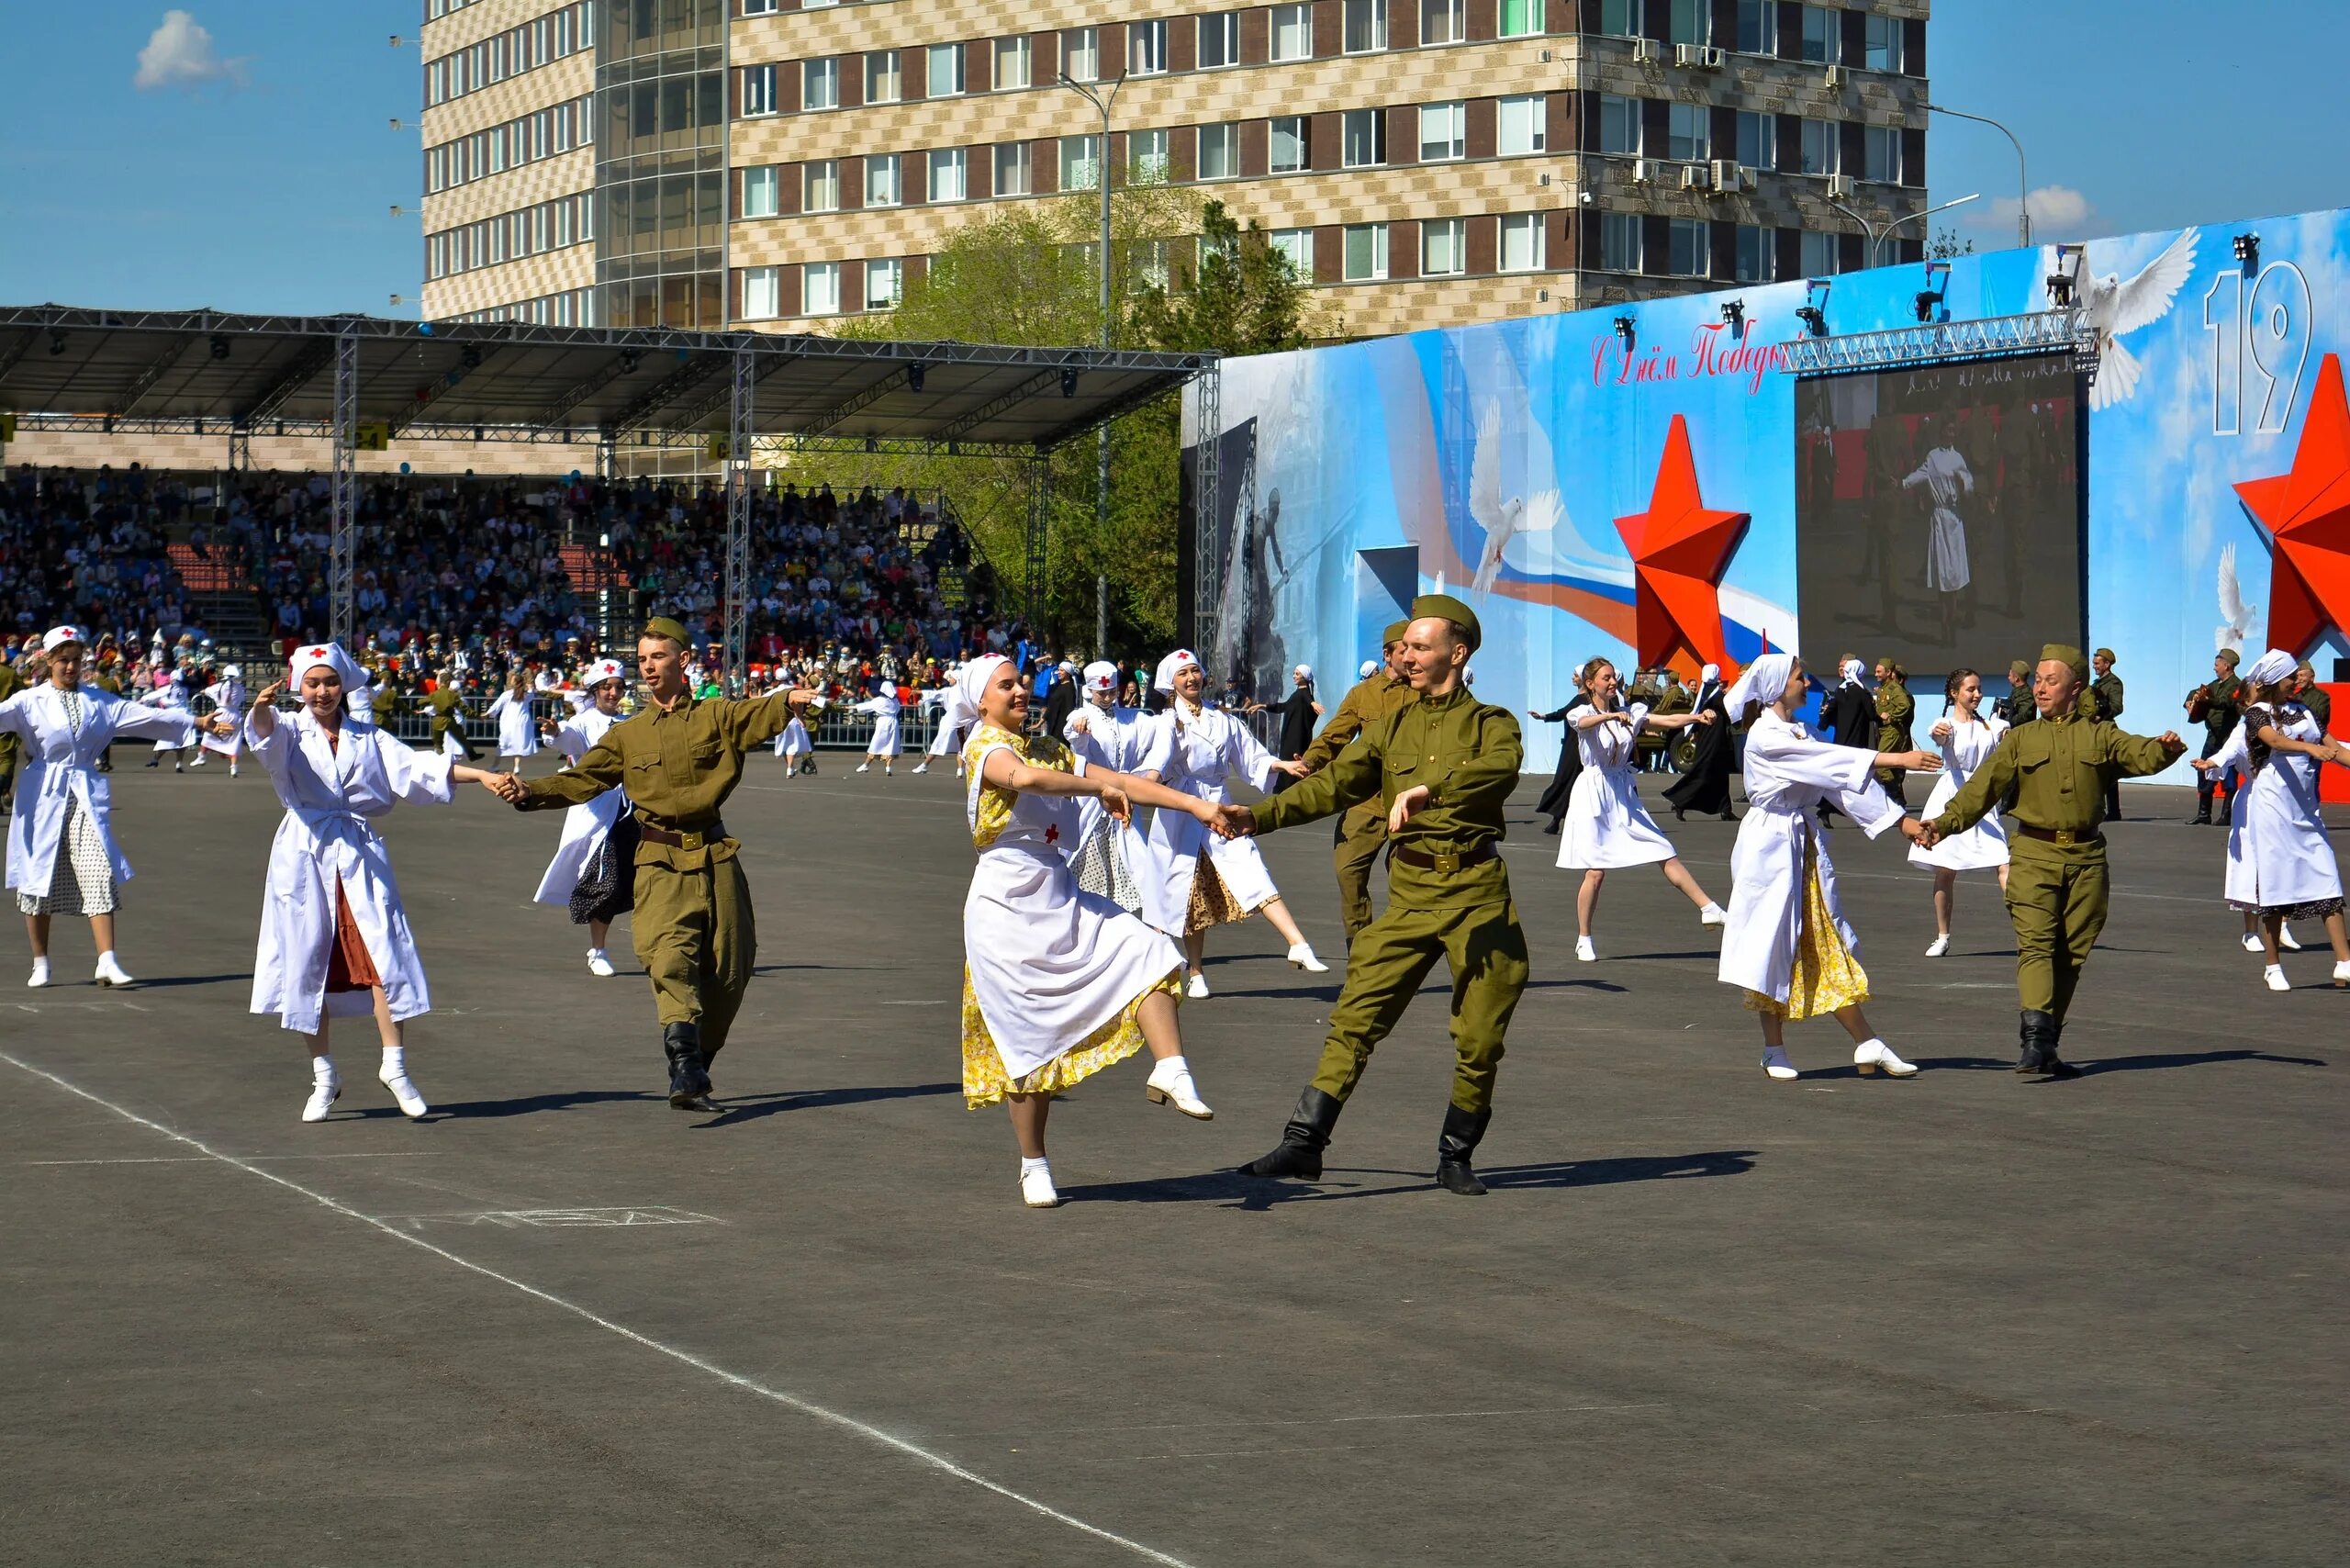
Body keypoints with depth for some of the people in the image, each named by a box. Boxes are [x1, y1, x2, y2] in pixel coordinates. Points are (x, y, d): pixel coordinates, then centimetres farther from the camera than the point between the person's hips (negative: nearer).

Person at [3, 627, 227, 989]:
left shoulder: (98, 701, 12)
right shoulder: (30, 701, 4)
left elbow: (145, 715, 9)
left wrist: (197, 723, 4)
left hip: (87, 796, 1)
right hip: (43, 797, -1)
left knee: (99, 874, -11)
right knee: (38, 878, 2)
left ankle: (107, 962, -14)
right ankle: (40, 964, 15)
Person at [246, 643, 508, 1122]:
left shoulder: (367, 738, 13)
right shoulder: (292, 733, 4)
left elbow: (416, 767, 7)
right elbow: (268, 736, -19)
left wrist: (485, 777, -3)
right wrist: (262, 710, -44)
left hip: (360, 857, 1)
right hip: (305, 857, -1)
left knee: (383, 955, -9)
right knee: (309, 965, 1)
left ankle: (394, 1066, 1)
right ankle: (323, 1076, 14)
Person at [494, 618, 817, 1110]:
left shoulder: (717, 716, 8)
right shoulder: (627, 735, 13)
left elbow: (761, 716, -7)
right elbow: (580, 781, 10)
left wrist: (790, 700, -30)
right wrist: (528, 793, -6)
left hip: (715, 857, 1)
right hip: (661, 865, -1)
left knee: (728, 969, 4)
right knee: (668, 958, -22)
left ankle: (698, 1064, 23)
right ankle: (685, 1068, -35)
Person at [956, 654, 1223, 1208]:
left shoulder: (1048, 748, 15)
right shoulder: (985, 746, -9)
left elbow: (1124, 783, 10)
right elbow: (1024, 777, -33)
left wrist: (1197, 805, 1)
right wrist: (1099, 788, -28)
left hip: (1062, 901, 7)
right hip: (1008, 909, -7)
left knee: (1147, 951, -13)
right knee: (1032, 1037, -2)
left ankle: (1170, 1071, -22)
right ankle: (1034, 1166, 10)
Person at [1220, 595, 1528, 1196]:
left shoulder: (1490, 723, 1)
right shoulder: (1392, 726, 16)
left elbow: (1500, 770, -22)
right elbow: (1334, 784, 9)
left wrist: (1427, 790, -36)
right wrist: (1260, 816, -5)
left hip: (1477, 891, -3)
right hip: (1410, 892, 3)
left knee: (1480, 1038, 0)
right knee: (1356, 1016, -6)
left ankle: (1456, 1156, 17)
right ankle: (1304, 1142, -8)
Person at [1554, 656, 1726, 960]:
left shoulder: (1627, 713, 9)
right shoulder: (1585, 715, -5)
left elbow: (1667, 720, -3)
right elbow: (1583, 722, -30)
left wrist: (1697, 717, -21)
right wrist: (1612, 716, -50)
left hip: (1624, 793, 5)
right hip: (1594, 794, -5)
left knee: (1666, 854, -1)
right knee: (1596, 872, -6)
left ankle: (1708, 909, -2)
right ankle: (1584, 940, 7)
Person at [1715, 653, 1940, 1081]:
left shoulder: (1800, 733, 14)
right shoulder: (1765, 736, -13)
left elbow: (1844, 778, 11)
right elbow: (1831, 761, -21)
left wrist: (1901, 821, 5)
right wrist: (1895, 759, -23)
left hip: (1806, 844, 8)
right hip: (1771, 846, -8)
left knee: (1830, 947, 7)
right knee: (1774, 946, -2)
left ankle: (1867, 1045, 5)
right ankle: (1774, 1051, 7)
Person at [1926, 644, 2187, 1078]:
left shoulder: (2099, 735, 11)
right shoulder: (2020, 740, 11)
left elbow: (2139, 753, -6)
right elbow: (1982, 787, 3)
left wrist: (2165, 749, -30)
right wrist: (1945, 822, -12)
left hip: (2086, 857, 2)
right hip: (2034, 854, -1)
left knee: (2071, 954, 4)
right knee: (2035, 944, -16)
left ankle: (2046, 1048, 11)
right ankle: (2035, 1034, -29)